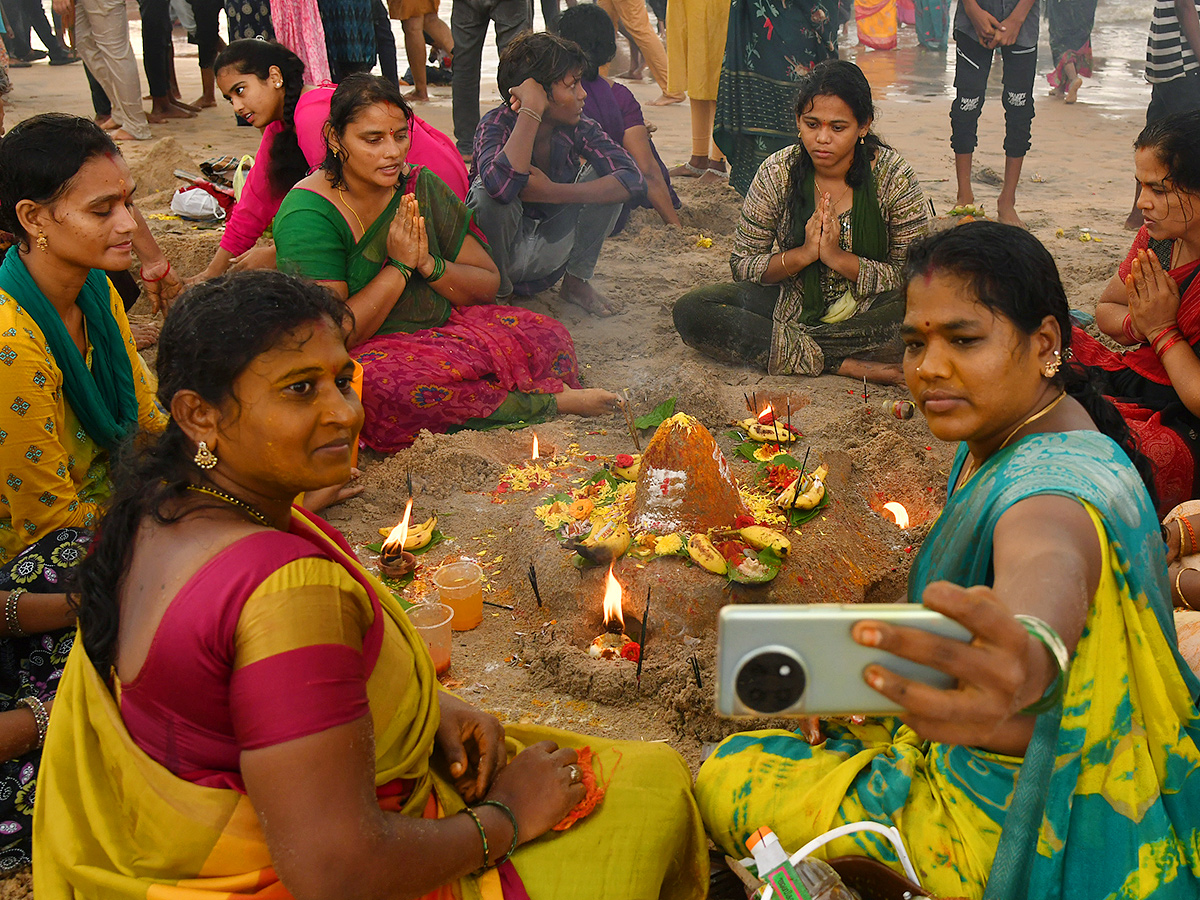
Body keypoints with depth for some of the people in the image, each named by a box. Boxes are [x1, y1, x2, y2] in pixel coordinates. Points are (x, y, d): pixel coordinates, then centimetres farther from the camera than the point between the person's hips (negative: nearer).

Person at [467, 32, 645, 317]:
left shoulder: (578, 127, -11)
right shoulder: (497, 125, -22)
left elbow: (633, 180, -23)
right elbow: (501, 184, -45)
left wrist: (552, 192, -32)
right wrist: (532, 111, -39)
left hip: (551, 252, 4)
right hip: (504, 249, -3)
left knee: (603, 177, -14)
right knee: (488, 194, -33)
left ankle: (576, 281, 2)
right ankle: (497, 289, -9)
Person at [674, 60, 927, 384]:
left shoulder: (894, 178, -11)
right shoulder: (778, 173, -7)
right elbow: (742, 265, -4)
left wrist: (839, 257, -24)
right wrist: (803, 254, -21)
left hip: (867, 313, -2)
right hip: (793, 303, 3)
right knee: (690, 310, -21)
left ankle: (789, 347, -23)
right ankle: (845, 363, -25)